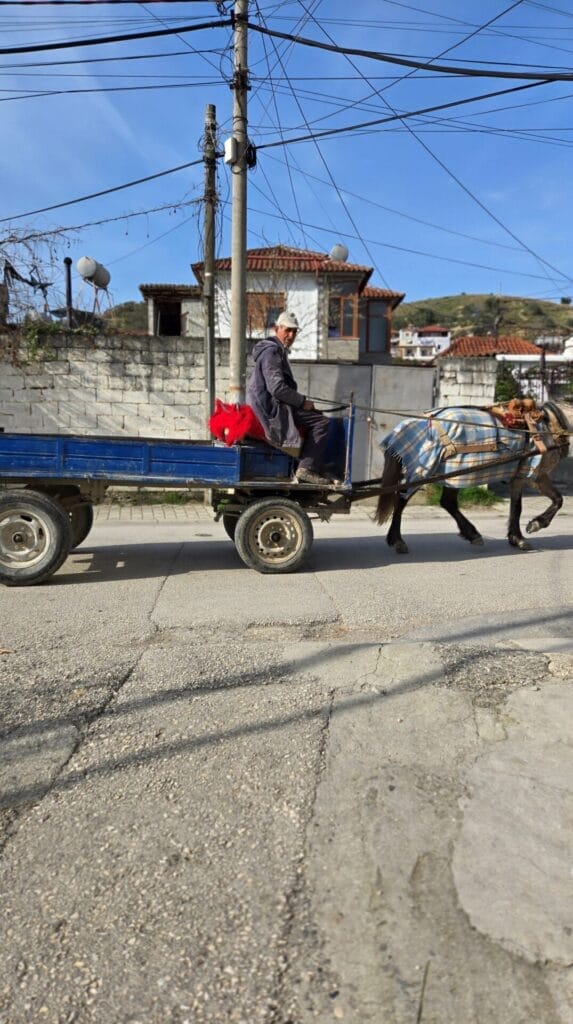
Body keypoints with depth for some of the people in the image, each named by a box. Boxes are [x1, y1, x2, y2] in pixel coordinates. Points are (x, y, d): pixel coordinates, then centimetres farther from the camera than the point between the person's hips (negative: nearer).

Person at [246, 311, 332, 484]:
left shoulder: (278, 350, 22)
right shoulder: (271, 351, -12)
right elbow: (277, 388, -23)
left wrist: (301, 401, 14)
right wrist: (303, 401, -14)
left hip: (270, 406, 11)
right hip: (272, 409, -11)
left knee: (316, 416, 18)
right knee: (320, 422, -16)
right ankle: (307, 469, -19)